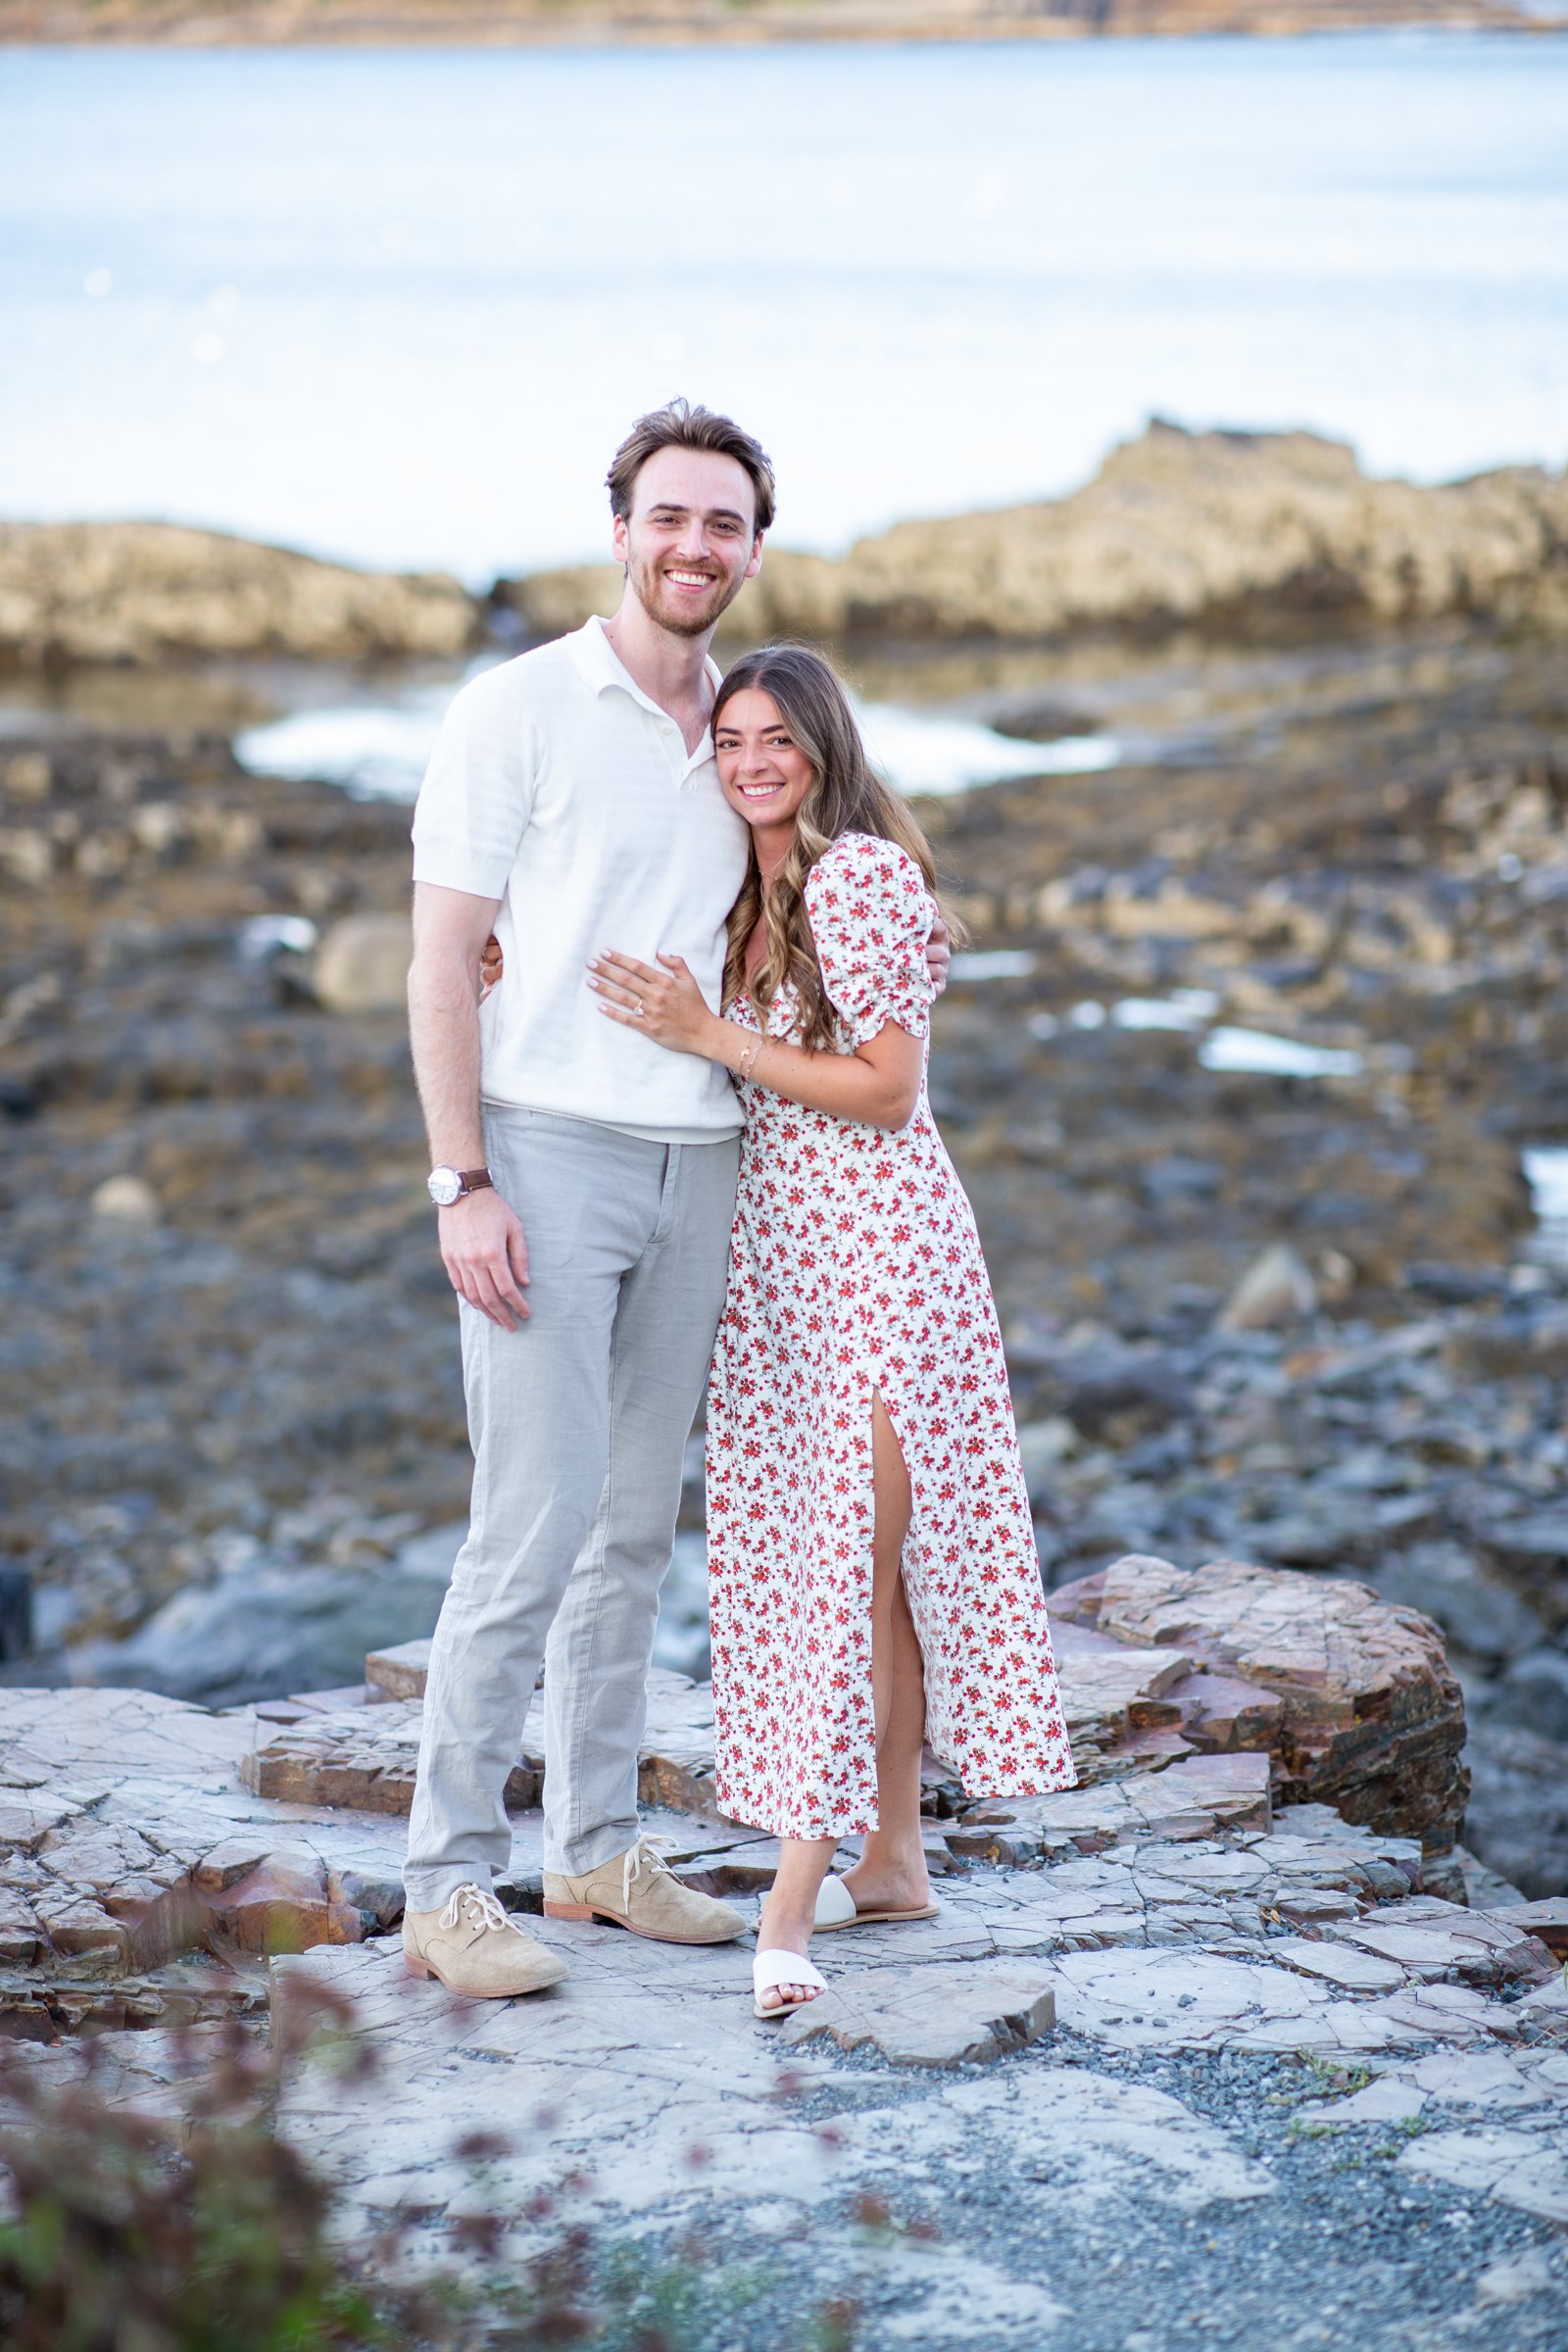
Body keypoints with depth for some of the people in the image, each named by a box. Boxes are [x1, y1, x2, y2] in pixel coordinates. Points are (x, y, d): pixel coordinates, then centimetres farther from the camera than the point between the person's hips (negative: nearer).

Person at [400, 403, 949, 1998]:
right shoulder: (518, 711, -4)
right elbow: (443, 963, -8)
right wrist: (461, 1184, -15)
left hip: (695, 1164, 6)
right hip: (547, 1152, -6)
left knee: (636, 1523, 10)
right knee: (535, 1519, -10)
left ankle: (598, 1848, 19)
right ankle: (448, 1881, -4)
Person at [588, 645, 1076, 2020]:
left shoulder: (865, 873, -11)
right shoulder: (746, 889, 14)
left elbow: (888, 1090, -15)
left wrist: (711, 1038, -18)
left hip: (878, 1244, -8)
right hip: (775, 1240, 8)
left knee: (858, 1556, -9)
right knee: (857, 1558, 10)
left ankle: (794, 1902, -12)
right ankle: (893, 1863, 17)